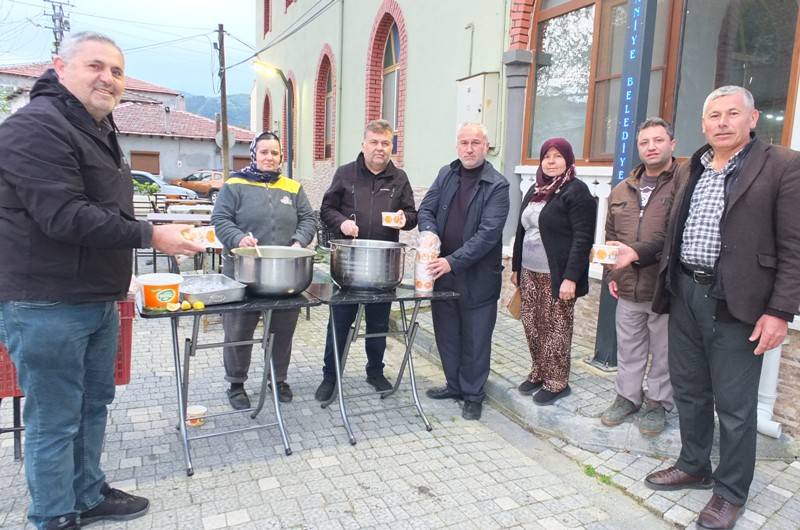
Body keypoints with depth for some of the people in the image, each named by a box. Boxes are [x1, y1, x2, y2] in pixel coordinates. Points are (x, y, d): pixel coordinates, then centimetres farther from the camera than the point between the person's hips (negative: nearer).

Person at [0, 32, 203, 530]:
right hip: (46, 306, -9)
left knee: (93, 405, 18)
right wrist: (150, 235, -22)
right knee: (56, 420, 2)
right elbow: (63, 215, -25)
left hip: (98, 301, 10)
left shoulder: (98, 130, 17)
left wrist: (115, 282, 26)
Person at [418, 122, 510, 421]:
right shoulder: (446, 175, 7)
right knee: (446, 334, 17)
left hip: (477, 277, -5)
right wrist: (430, 233, -16)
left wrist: (453, 261, -25)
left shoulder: (497, 186, -11)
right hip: (442, 272, 5)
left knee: (475, 339, 7)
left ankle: (473, 395, 24)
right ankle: (454, 385, 36)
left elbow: (489, 233, -19)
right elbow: (426, 209, 6)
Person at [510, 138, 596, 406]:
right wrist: (516, 267, 16)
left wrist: (571, 277, -21)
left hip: (557, 275, -7)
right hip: (529, 272, 7)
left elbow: (582, 238, -15)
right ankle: (539, 373, 28)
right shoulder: (535, 190, 14)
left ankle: (557, 382, 15)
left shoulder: (576, 191, -9)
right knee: (532, 325, 12)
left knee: (556, 329, 2)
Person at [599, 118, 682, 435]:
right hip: (628, 288, 5)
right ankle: (627, 396, 32)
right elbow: (610, 237, 18)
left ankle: (657, 403, 27)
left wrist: (638, 253, -23)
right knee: (628, 348, 16)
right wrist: (612, 275, 11)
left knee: (663, 351, 10)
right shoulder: (622, 190, 12)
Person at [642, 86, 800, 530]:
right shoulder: (694, 168, 11)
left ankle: (730, 492, 24)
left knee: (734, 405, 6)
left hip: (735, 302, -5)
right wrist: (668, 286, 11)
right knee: (688, 391, 17)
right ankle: (693, 466, 36)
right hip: (685, 293, 6)